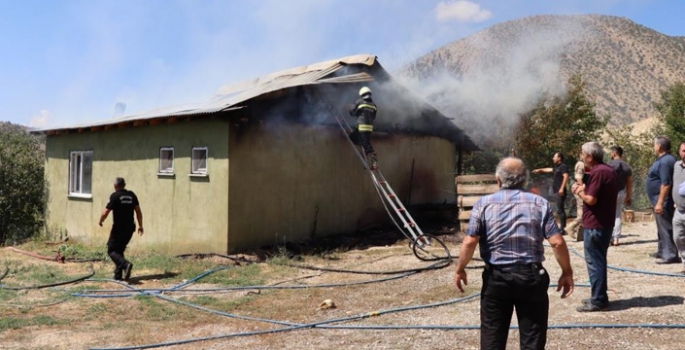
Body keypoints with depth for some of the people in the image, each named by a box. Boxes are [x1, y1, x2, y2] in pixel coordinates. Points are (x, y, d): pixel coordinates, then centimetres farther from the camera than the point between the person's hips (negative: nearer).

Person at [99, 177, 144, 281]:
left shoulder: (115, 196, -9)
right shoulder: (131, 195, 6)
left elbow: (105, 212, -12)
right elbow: (138, 211, 6)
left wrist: (100, 221, 8)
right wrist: (140, 225, 13)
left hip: (119, 228, -6)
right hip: (130, 228, 6)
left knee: (112, 250, 2)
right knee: (120, 250, 18)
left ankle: (126, 264, -23)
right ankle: (118, 274, 16)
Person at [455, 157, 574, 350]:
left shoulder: (484, 203, -2)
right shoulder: (540, 203, 0)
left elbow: (470, 242, -8)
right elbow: (557, 242, -6)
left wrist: (460, 269, 5)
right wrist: (567, 272, 6)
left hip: (496, 277, 0)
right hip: (531, 276, 1)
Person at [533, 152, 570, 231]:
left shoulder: (563, 166, -9)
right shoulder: (557, 167, 20)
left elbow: (566, 177, -22)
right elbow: (549, 170, 38)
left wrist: (562, 188, -28)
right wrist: (540, 170, 47)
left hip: (560, 192, -10)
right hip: (557, 192, 10)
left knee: (560, 210, -11)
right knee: (560, 210, 11)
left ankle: (563, 228, -11)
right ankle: (562, 227, 15)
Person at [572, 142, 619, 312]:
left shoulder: (597, 172, -18)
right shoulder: (610, 170, 14)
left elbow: (591, 199, -22)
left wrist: (579, 191, -5)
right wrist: (585, 189, 13)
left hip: (595, 225, -10)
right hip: (605, 223, 10)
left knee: (594, 262, -3)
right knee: (599, 261, 16)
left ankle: (598, 301, 1)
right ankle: (599, 297, 23)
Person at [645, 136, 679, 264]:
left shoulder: (665, 161, -19)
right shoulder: (663, 159, 14)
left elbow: (666, 184, -26)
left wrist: (660, 203, -27)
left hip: (663, 202, -11)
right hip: (659, 200, 11)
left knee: (666, 228, -8)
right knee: (662, 228, 18)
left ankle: (671, 255, -5)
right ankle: (662, 252, 28)